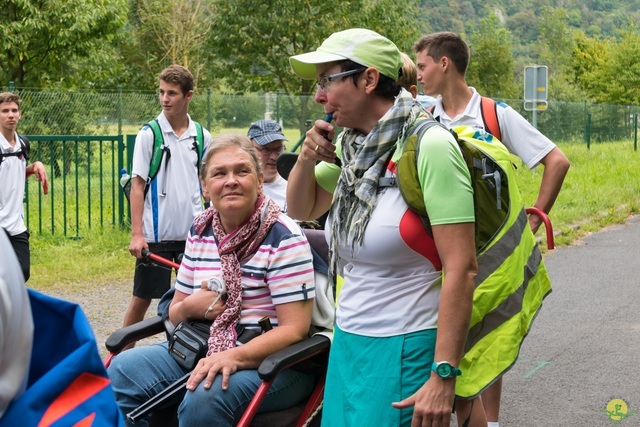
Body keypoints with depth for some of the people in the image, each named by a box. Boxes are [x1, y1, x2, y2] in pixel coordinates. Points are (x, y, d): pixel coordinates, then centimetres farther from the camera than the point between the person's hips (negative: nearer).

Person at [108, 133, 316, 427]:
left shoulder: (283, 238, -12)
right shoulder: (200, 231, 8)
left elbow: (294, 329, -17)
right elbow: (175, 312, 16)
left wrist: (234, 357, -31)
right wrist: (190, 307, -10)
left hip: (271, 360, -6)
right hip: (201, 348, 6)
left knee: (205, 396, -35)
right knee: (121, 372, -13)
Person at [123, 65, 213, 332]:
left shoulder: (202, 137, 5)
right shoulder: (149, 134, -3)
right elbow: (137, 186, -4)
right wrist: (136, 234, -10)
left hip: (194, 232, 3)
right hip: (156, 233, -3)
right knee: (142, 298, 4)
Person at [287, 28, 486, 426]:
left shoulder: (429, 145, -16)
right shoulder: (352, 146, 5)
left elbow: (461, 269, -20)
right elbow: (302, 209, 22)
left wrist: (444, 377, -22)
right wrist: (307, 159, 0)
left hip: (406, 349, -7)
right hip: (348, 341, 7)